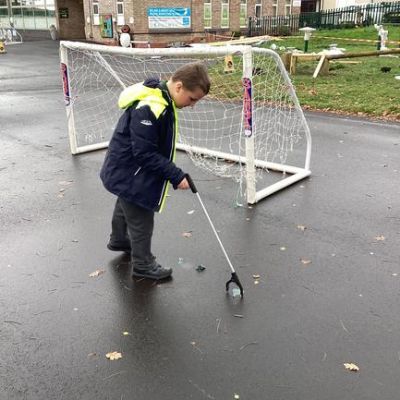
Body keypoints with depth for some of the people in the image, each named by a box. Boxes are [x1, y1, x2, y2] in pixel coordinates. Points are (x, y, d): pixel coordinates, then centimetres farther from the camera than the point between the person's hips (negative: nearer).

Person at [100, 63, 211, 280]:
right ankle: (142, 264, 25)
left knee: (126, 206, 31)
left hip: (125, 170, 10)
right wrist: (177, 176, -28)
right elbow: (145, 153, -32)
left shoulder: (161, 98, -2)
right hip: (130, 176, -10)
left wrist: (173, 173, 13)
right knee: (141, 220, 4)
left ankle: (119, 240, 57)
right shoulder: (149, 108, -33)